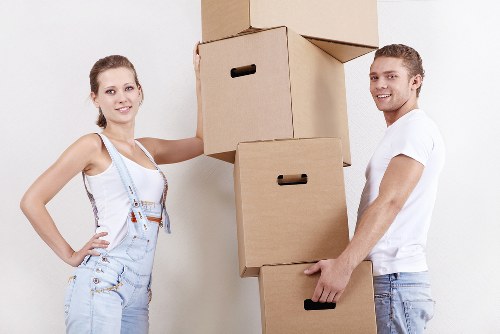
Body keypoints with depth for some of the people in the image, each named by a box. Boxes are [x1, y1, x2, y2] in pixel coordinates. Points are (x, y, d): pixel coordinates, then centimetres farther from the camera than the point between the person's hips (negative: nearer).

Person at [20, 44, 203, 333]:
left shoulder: (149, 149, 17)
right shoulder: (94, 146, -2)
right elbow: (32, 201, -5)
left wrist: (200, 76, 22)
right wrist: (70, 255, -4)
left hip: (139, 291, 6)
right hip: (101, 283, -6)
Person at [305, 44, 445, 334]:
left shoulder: (416, 128, -9)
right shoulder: (398, 134, 23)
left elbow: (390, 202, -22)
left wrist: (345, 264, -30)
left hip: (395, 280, -9)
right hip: (387, 278, 10)